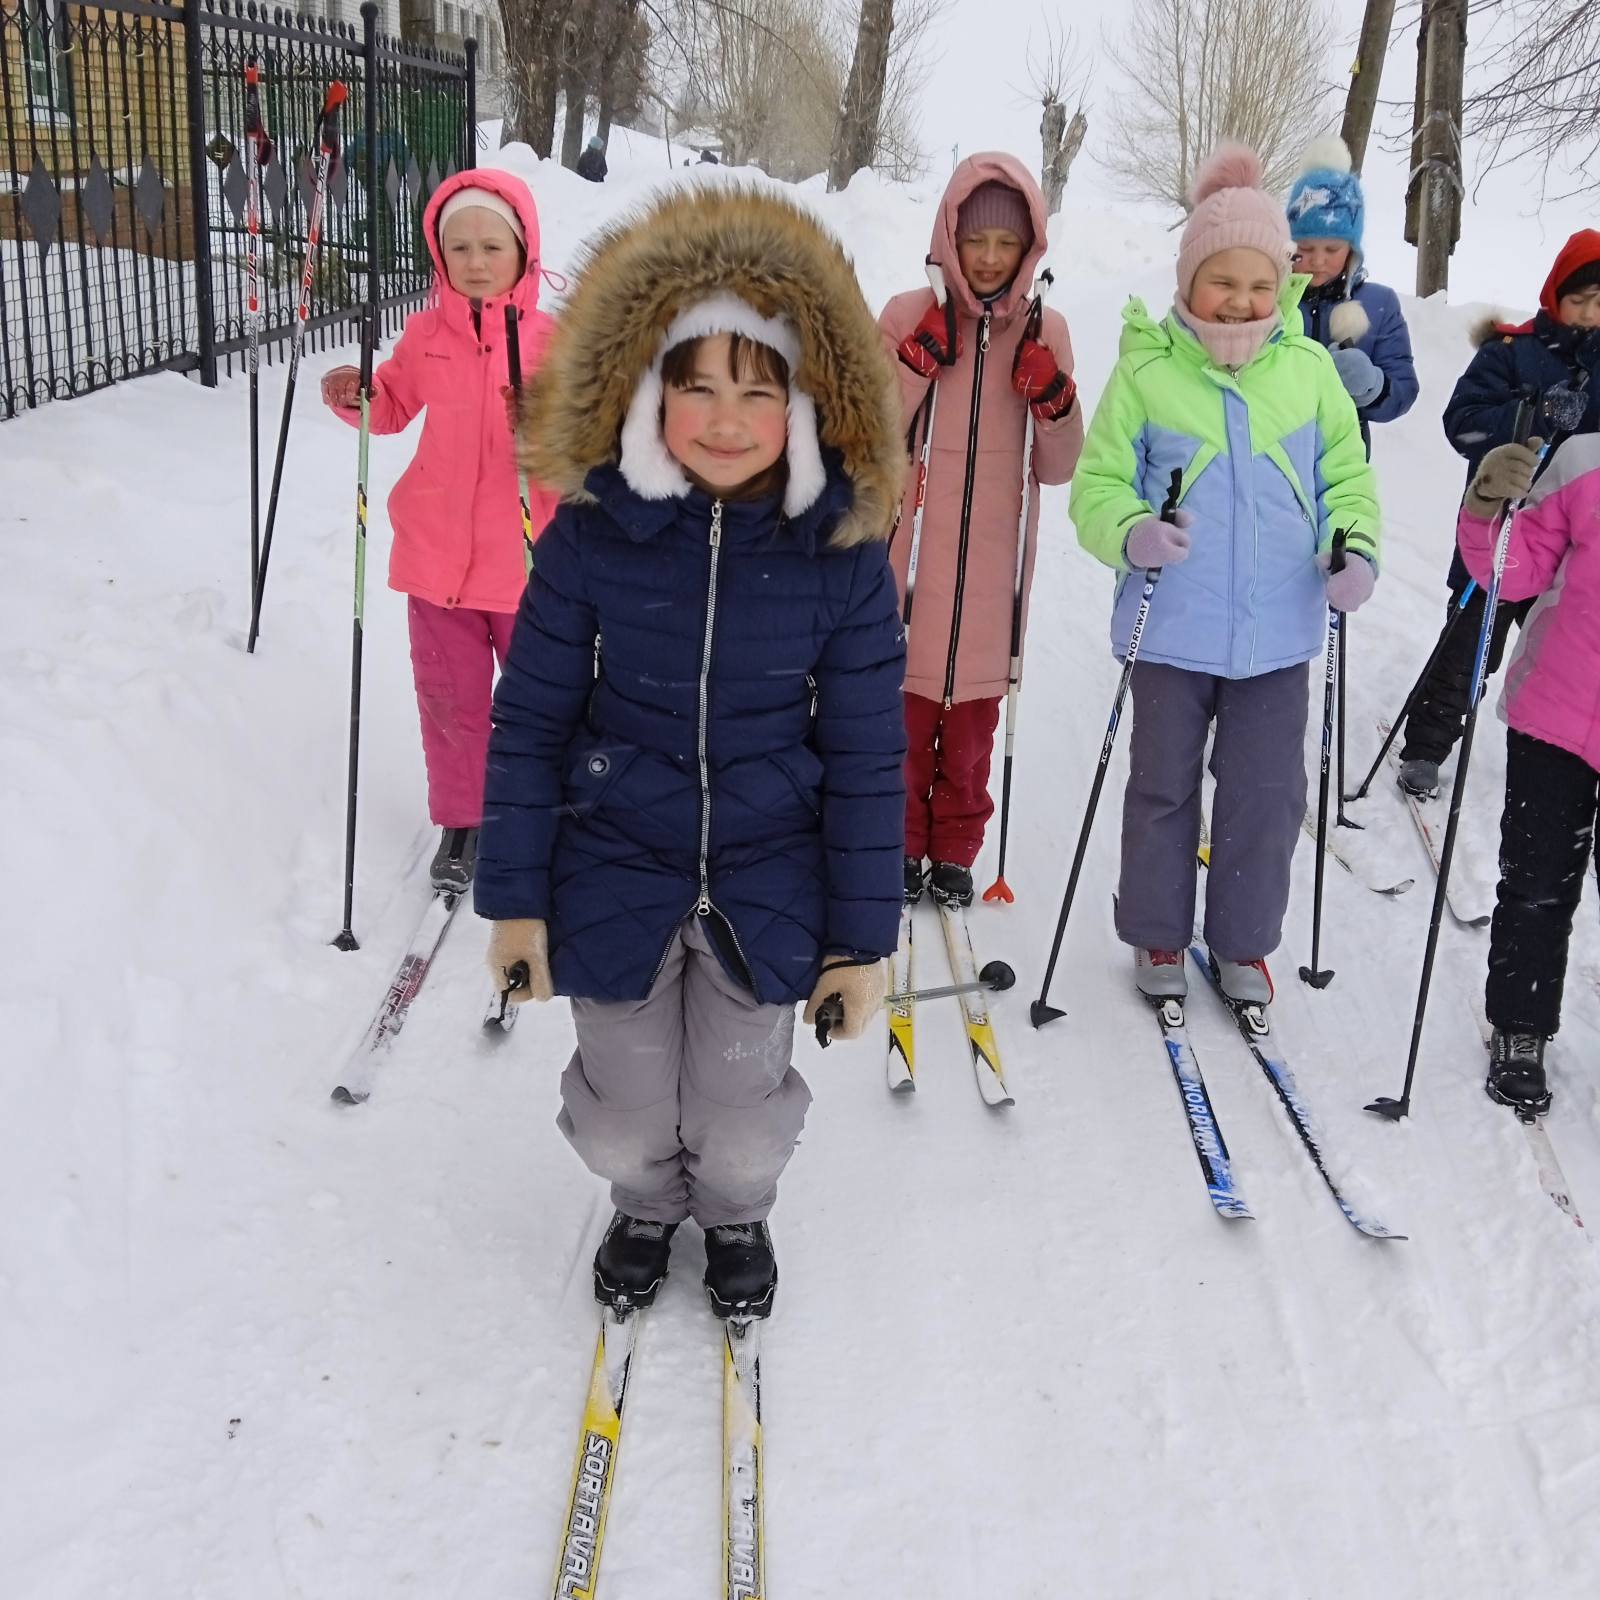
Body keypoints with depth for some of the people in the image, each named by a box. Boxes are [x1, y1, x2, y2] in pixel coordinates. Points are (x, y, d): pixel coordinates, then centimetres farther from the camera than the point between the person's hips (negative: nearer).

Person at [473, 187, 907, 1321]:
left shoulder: (842, 553, -12)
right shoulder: (592, 536, -12)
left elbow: (867, 757, -5)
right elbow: (531, 723, -3)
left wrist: (864, 932, -3)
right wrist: (514, 896, -1)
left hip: (767, 885, 0)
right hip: (616, 874, 1)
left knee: (741, 1129, 13)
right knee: (626, 1123, 14)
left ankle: (737, 1217, 49)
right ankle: (647, 1208, 50)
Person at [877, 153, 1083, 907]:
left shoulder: (1043, 331, 3)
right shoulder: (908, 316, -3)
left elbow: (1056, 467, 6)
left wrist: (1053, 397, -12)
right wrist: (919, 360, -17)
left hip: (993, 561, 2)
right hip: (912, 551, -2)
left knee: (973, 715, 9)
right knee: (906, 703, 4)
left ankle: (955, 850, 24)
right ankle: (901, 844, 21)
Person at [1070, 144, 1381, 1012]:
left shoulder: (1309, 369, 2)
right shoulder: (1146, 370, -5)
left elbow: (1345, 476, 10)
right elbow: (1099, 484, -4)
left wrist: (1354, 546, -9)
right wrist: (1132, 533, -25)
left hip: (1278, 630, 2)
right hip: (1173, 625, -2)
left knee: (1267, 792, 10)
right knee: (1163, 786, 12)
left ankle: (1243, 942, 28)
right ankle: (1157, 936, 30)